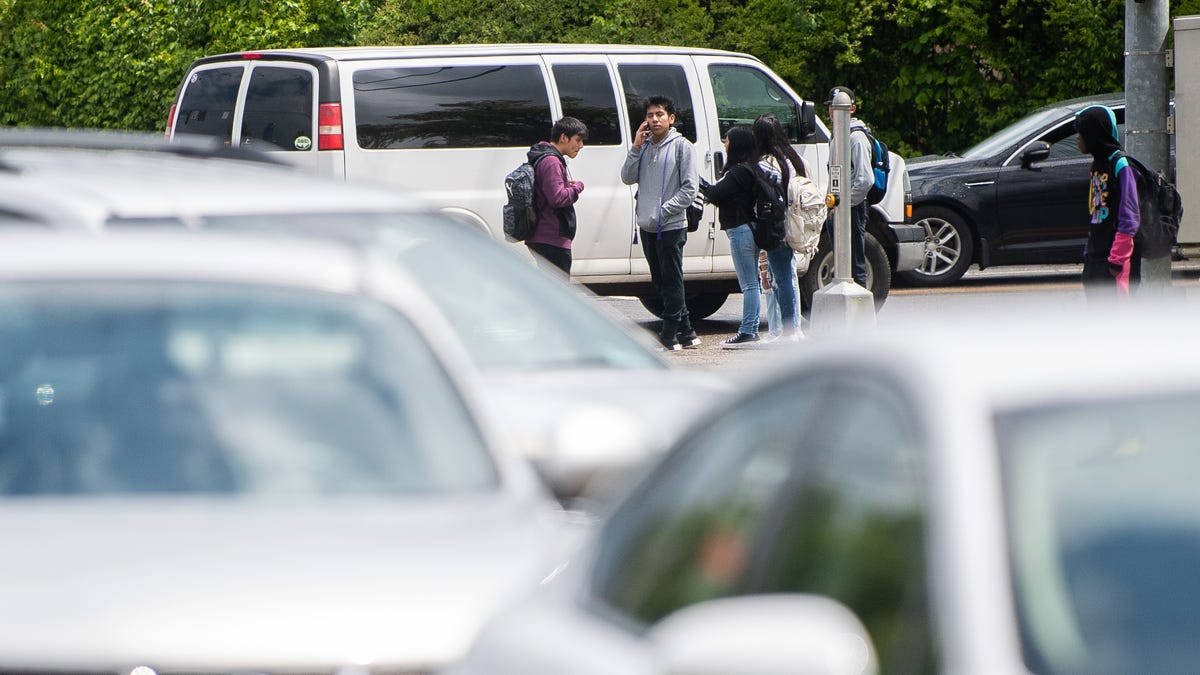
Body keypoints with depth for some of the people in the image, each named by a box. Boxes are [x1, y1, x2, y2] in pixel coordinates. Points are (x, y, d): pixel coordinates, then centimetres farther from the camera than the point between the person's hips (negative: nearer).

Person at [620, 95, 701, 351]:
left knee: (671, 282, -4)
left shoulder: (681, 146, -4)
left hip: (671, 227, -7)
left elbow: (689, 189, -8)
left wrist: (663, 211, -14)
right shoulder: (645, 146, 13)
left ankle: (669, 336, -2)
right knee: (660, 282, 11)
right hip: (647, 227, 7)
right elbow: (628, 178, 7)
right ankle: (685, 332, 18)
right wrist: (636, 148, -3)